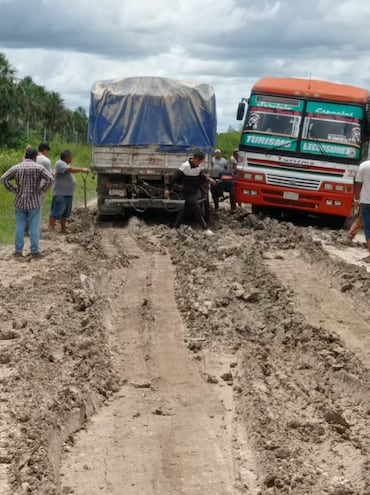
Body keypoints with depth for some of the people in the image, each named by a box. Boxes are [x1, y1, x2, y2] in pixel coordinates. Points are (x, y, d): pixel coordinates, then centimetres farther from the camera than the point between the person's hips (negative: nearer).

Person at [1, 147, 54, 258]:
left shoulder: (16, 167, 3)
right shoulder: (39, 167, -6)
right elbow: (50, 179, -15)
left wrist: (14, 190, 1)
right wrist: (40, 191, -8)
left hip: (20, 201, 3)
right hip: (34, 202, -3)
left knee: (20, 227, 9)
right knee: (34, 228, 2)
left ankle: (18, 250, 12)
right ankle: (35, 251, 4)